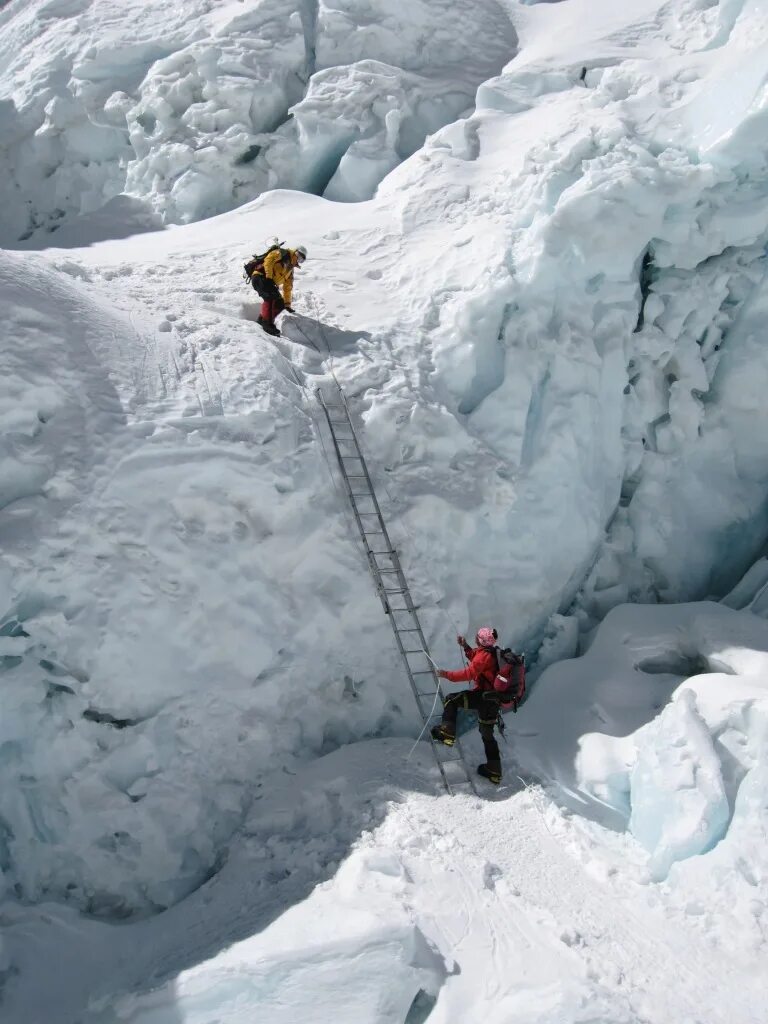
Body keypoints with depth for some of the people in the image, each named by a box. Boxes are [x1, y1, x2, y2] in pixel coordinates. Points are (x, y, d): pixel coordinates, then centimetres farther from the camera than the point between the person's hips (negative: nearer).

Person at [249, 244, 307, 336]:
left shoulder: (290, 269, 24)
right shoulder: (283, 254, 1)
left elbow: (288, 287, 27)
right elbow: (268, 259, -13)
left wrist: (287, 304, 23)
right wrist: (269, 276, -22)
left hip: (270, 283, 9)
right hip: (260, 277, -9)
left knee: (280, 304, -4)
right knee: (270, 296, -30)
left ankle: (261, 321, -1)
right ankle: (267, 323, -31)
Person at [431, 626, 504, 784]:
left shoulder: (484, 654, -15)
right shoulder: (493, 653, 15)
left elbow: (470, 673, -22)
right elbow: (476, 662, 32)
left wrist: (448, 675, -17)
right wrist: (466, 647, 25)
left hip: (484, 697, -10)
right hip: (493, 700, 10)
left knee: (452, 700, -9)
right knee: (487, 734, 19)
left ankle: (447, 733, -18)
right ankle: (494, 771, 26)